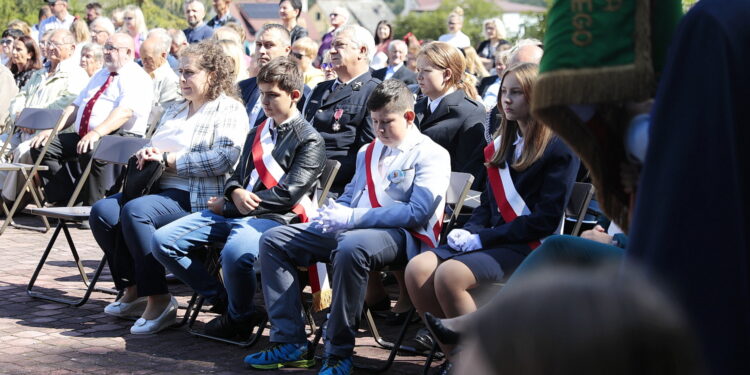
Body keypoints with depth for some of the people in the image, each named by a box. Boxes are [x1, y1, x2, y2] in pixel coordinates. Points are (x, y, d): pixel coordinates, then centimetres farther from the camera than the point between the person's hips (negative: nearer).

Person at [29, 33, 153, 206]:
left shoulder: (137, 77, -4)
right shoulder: (100, 75, 25)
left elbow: (125, 111, -21)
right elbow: (76, 106, 23)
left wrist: (97, 133, -34)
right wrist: (52, 130, 8)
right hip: (82, 136, 9)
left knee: (89, 152, -39)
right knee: (41, 146, -6)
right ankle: (65, 200, -8)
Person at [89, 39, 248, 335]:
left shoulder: (229, 110, 0)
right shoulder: (175, 111, 28)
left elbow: (224, 158, -16)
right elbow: (154, 148, 33)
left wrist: (169, 160, -12)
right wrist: (146, 155, 5)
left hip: (197, 199, -8)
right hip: (158, 188, 8)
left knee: (135, 211, -32)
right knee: (103, 211, -16)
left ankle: (159, 300, -25)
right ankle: (134, 288, -4)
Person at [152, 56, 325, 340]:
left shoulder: (310, 141, -2)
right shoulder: (258, 132, 24)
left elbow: (287, 193, -11)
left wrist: (227, 207, -8)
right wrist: (235, 193, -5)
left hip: (274, 218, -8)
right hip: (234, 211, 8)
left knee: (235, 253, -40)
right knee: (163, 241, -8)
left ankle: (239, 316, -9)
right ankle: (224, 301, 0)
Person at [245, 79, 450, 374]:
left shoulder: (431, 155, -2)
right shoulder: (367, 153, 24)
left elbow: (418, 212, -15)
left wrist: (353, 217, -17)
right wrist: (334, 214, 2)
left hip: (401, 236, -8)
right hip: (349, 229, 8)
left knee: (352, 246, -41)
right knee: (274, 240, -2)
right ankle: (289, 343, -9)